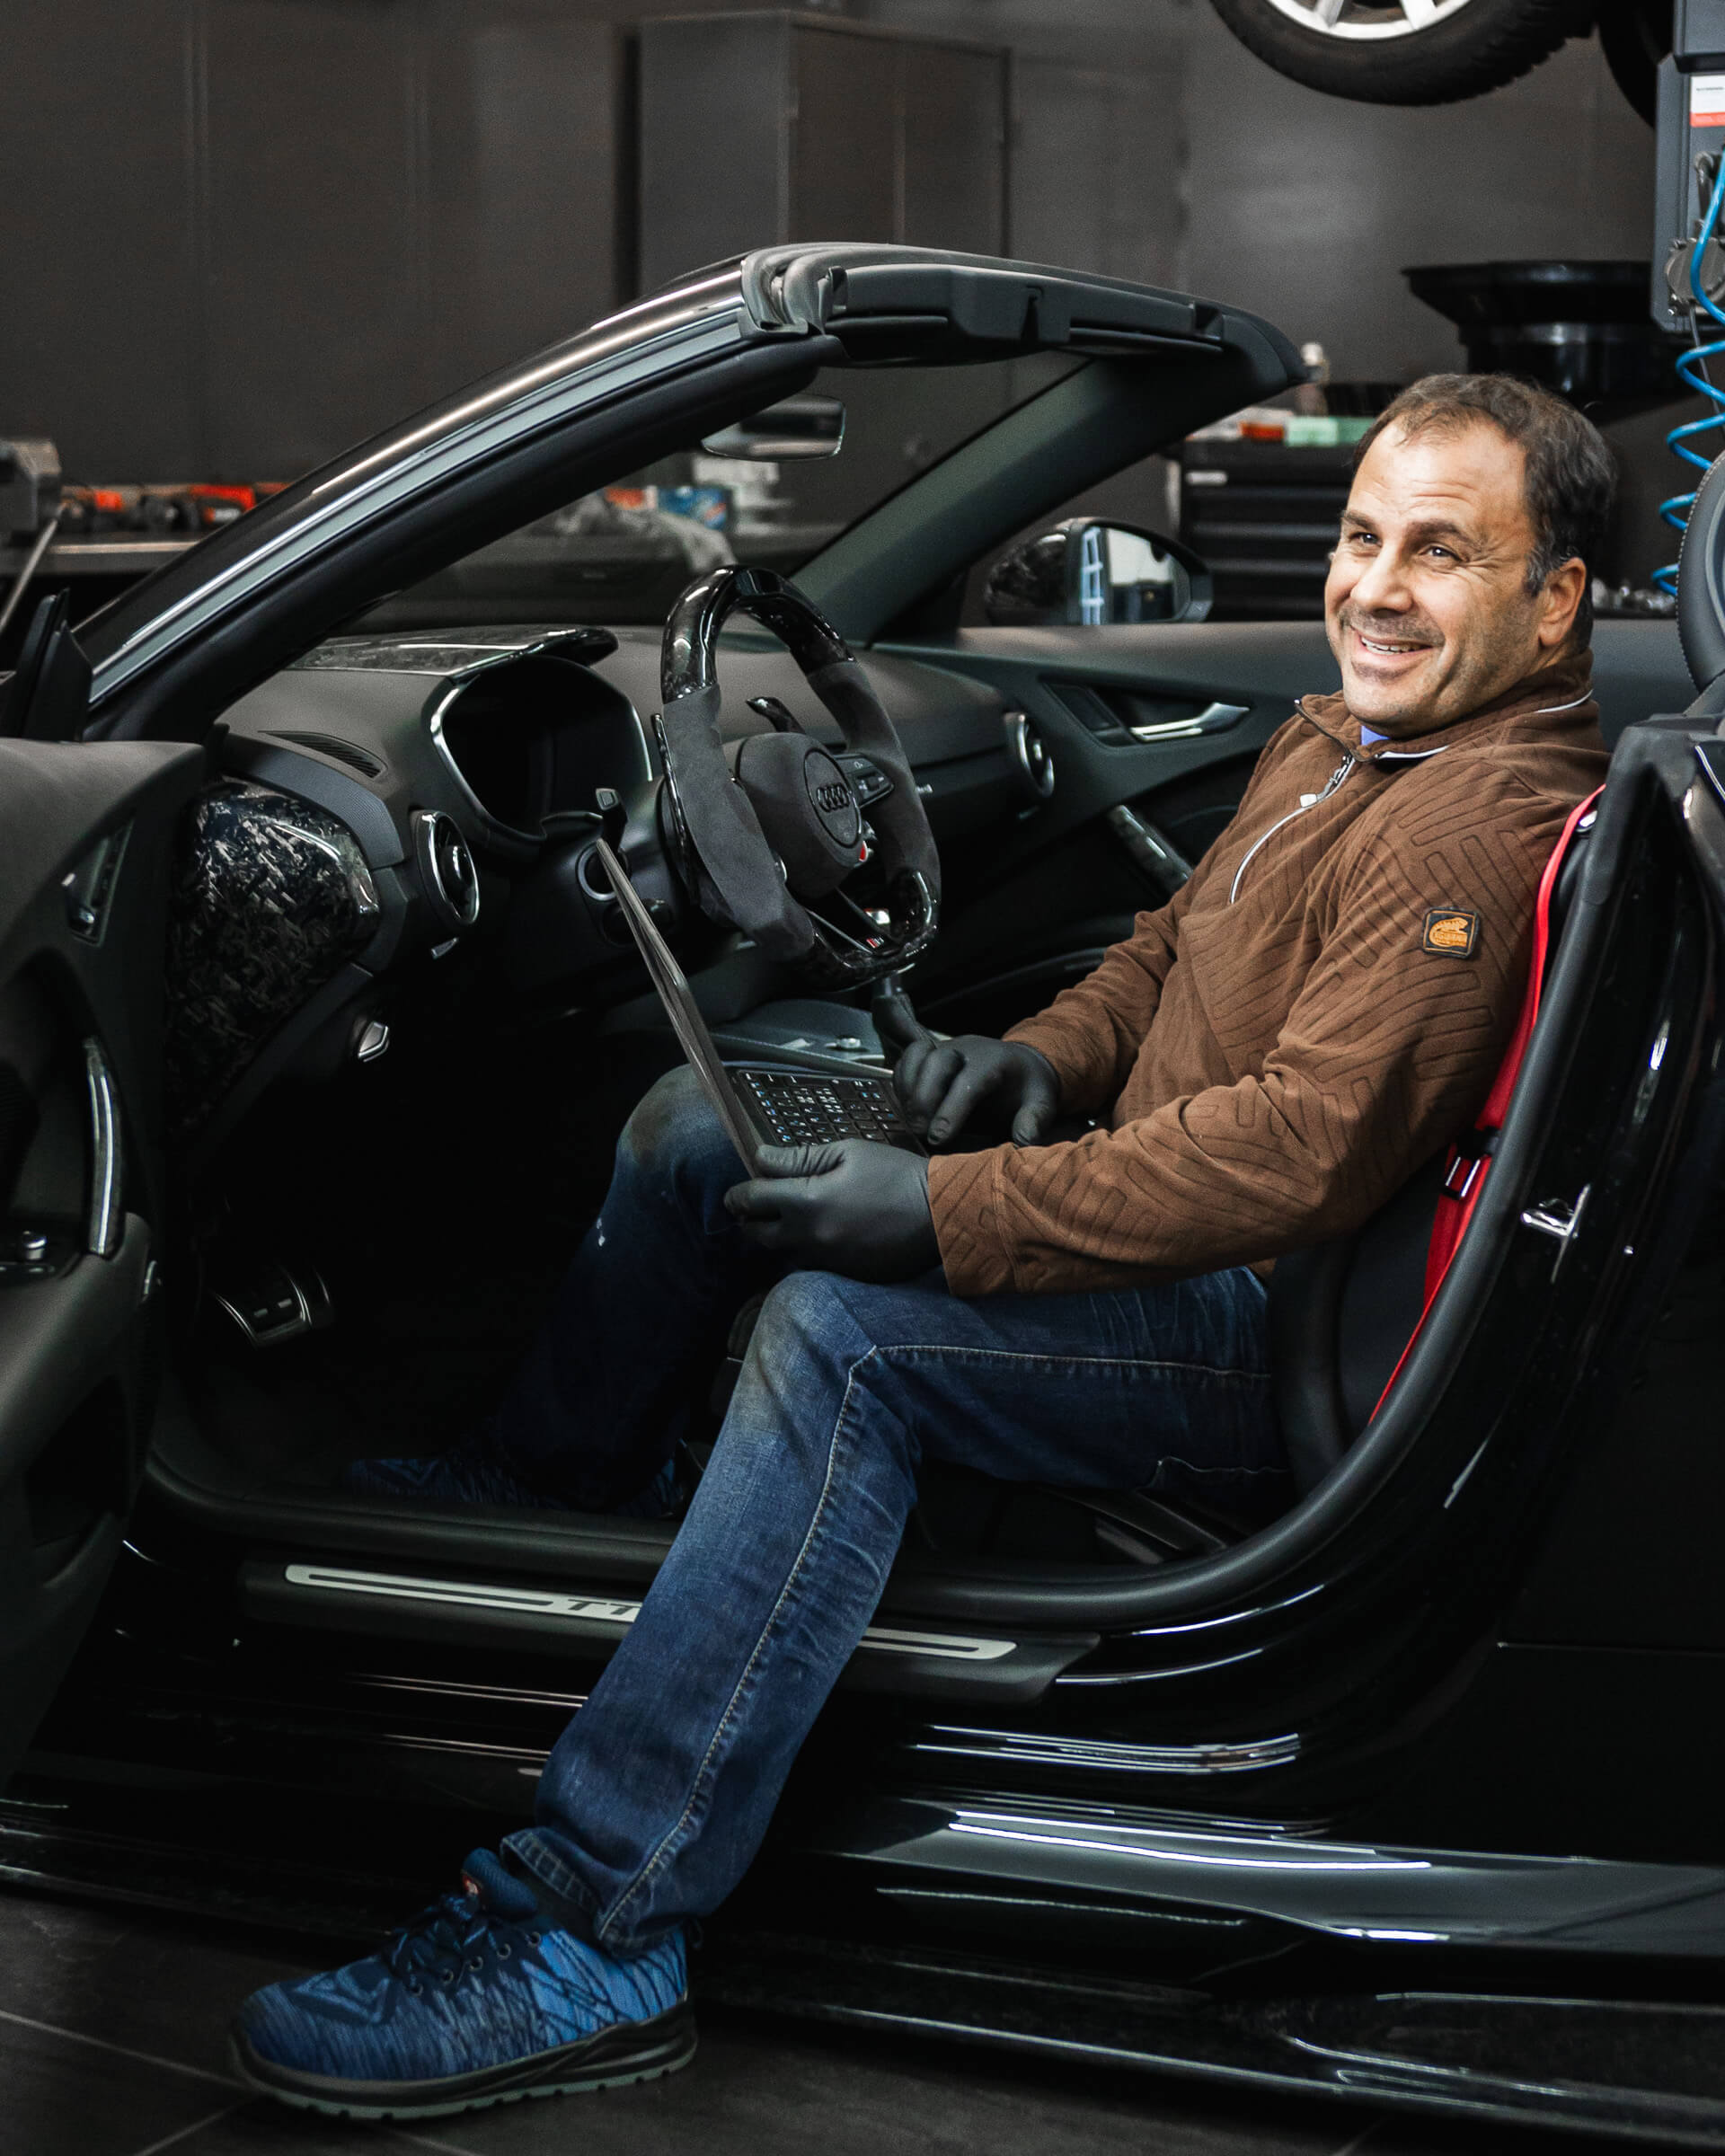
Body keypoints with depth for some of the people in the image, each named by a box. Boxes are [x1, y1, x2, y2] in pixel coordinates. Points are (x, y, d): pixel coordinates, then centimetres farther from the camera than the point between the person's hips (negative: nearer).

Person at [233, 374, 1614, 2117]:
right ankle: (557, 1487, 34)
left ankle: (590, 1934, -34)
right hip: (1165, 1185, 11)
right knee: (696, 1125, 12)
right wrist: (1044, 1055, 1)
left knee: (840, 1330, -34)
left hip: (1276, 1334, -10)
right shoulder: (1339, 736, 11)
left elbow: (1307, 1150, -30)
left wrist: (953, 1219, -30)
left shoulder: (1486, 828, -21)